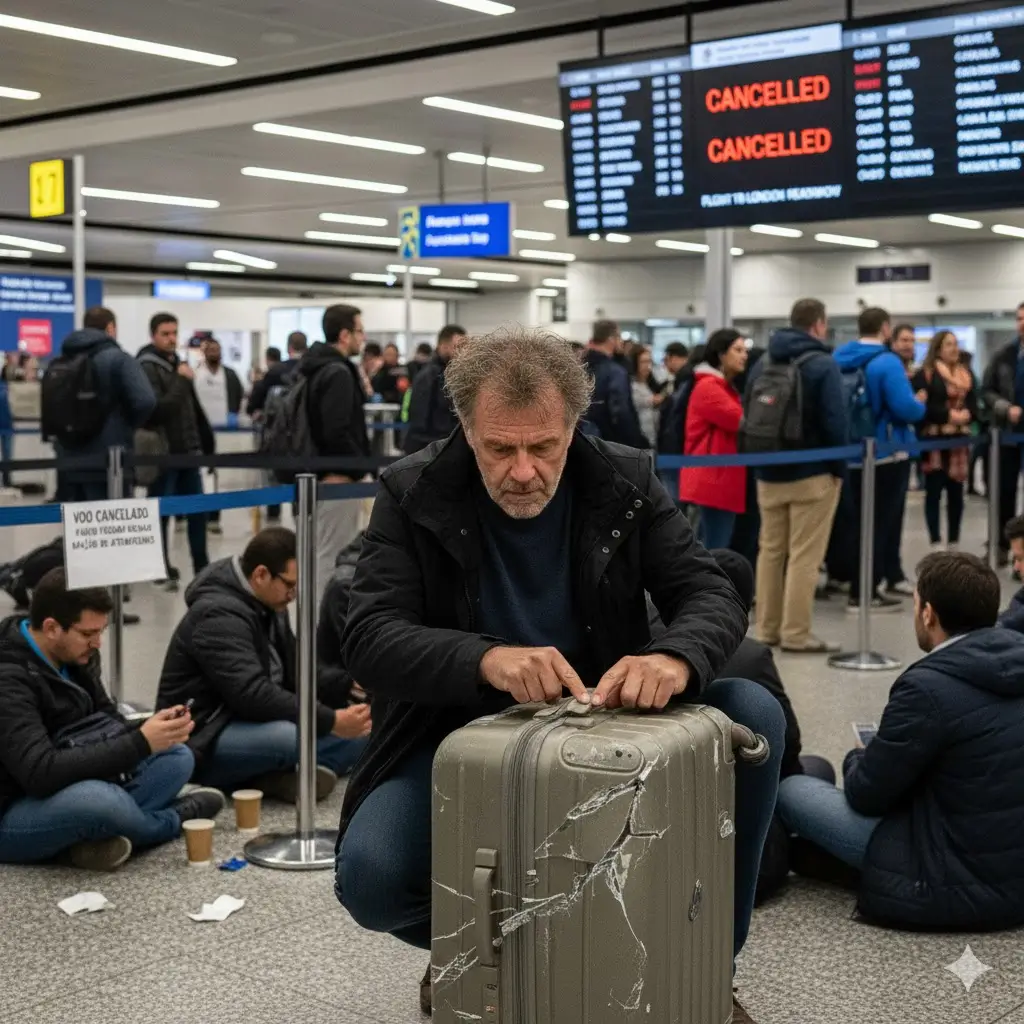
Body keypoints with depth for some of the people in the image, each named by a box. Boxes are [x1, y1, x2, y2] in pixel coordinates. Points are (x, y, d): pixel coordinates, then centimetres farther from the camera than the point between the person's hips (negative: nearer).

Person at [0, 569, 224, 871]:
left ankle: (100, 834, -21)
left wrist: (152, 731, -14)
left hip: (70, 790, 9)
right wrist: (141, 743, -32)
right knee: (96, 798, -37)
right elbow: (41, 773, -34)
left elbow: (108, 723, 10)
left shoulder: (74, 656, 0)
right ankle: (173, 820, -5)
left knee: (176, 757, 0)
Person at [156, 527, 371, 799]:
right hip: (204, 741, -10)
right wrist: (331, 721, -29)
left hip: (249, 724, 10)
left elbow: (294, 671, 16)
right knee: (291, 737, -38)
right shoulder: (220, 617, -22)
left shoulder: (267, 604, 8)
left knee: (358, 733, -1)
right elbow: (253, 695, -32)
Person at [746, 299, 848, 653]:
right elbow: (836, 422, -16)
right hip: (812, 472, -6)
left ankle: (768, 628, 15)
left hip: (769, 472, 7)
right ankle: (796, 634, -2)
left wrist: (760, 461, 16)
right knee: (804, 555, -3)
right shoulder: (822, 365, -11)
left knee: (770, 550, 12)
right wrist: (839, 466, -6)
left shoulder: (762, 363, 11)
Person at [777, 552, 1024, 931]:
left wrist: (857, 759, 12)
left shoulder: (928, 686, -23)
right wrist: (885, 753, 20)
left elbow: (866, 795, -10)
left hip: (965, 885, -8)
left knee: (790, 790, 0)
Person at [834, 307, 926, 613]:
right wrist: (920, 406, -2)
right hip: (886, 454, -7)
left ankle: (861, 589, 20)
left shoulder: (840, 360, 5)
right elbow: (906, 408, -23)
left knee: (862, 522, 15)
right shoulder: (887, 362, -17)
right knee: (880, 524, 1)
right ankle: (864, 594, 3)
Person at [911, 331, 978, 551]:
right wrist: (948, 415, -17)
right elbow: (921, 405, -13)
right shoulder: (925, 374, -4)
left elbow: (973, 405, 13)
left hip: (959, 439, 5)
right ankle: (935, 541, -1)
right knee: (934, 490, -4)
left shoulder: (966, 374, 16)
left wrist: (967, 414, -9)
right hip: (934, 439, -5)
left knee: (956, 491, 8)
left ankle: (954, 541, 15)